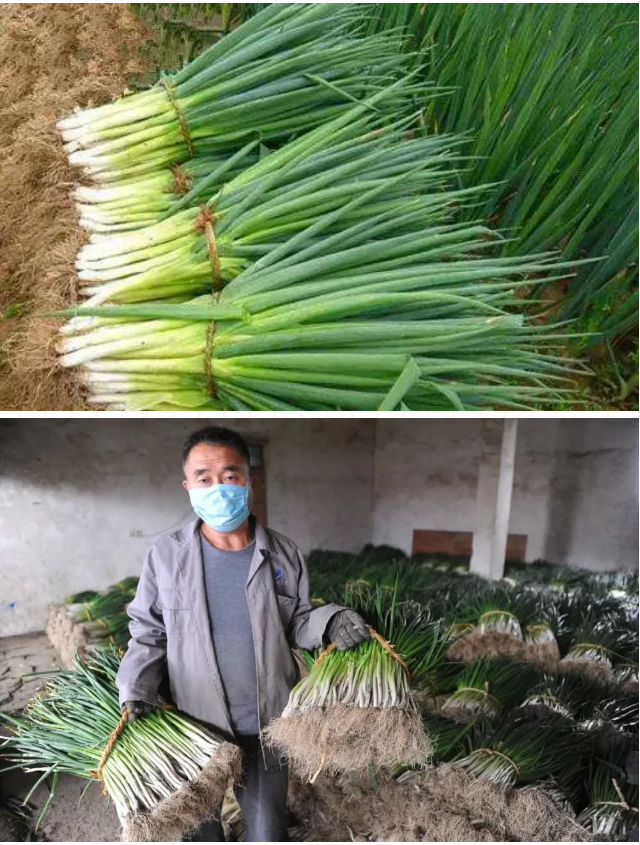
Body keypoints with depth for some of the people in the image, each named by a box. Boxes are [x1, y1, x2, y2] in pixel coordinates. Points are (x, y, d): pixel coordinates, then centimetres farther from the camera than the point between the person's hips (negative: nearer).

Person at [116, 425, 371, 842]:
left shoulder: (285, 554, -8)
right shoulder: (166, 554, -11)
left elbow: (297, 621, 2)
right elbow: (149, 632, -1)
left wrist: (330, 623, -17)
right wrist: (135, 689, -14)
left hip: (267, 728, 0)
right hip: (194, 728, 0)